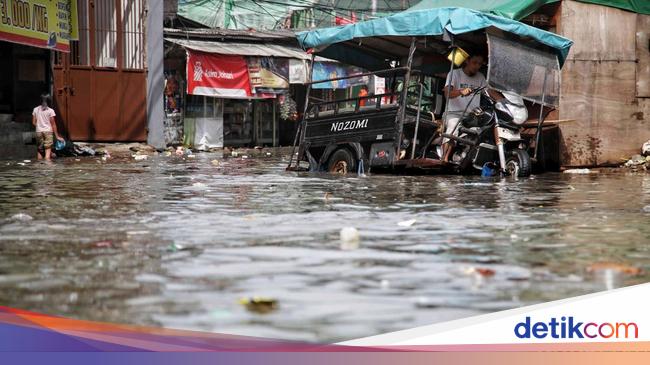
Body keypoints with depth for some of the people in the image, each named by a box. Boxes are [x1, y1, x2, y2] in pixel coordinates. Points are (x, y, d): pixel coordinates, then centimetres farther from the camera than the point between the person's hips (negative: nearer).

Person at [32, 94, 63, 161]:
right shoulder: (50, 111, -5)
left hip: (39, 132, 3)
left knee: (39, 149, 14)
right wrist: (56, 135, 1)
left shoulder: (36, 109, 3)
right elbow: (53, 124, -4)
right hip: (48, 131, -3)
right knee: (48, 150, -4)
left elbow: (33, 122, 4)